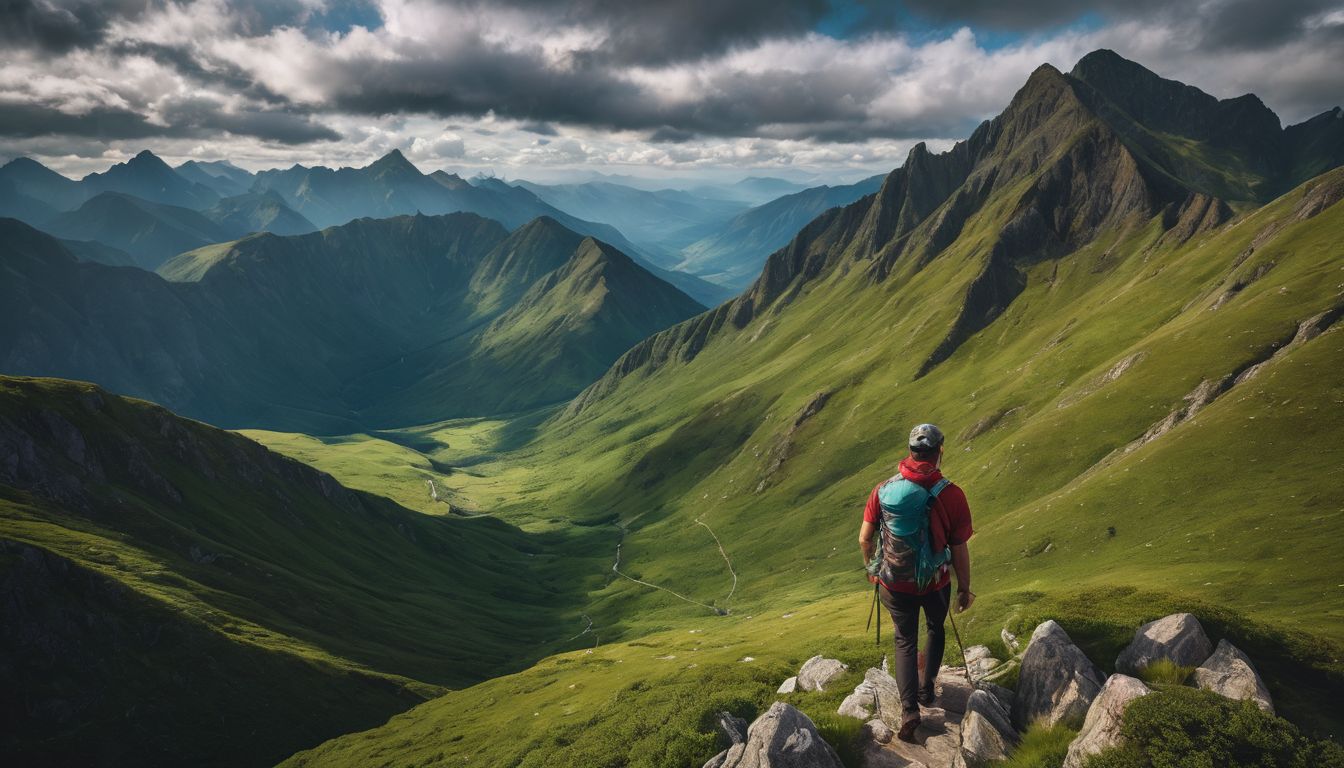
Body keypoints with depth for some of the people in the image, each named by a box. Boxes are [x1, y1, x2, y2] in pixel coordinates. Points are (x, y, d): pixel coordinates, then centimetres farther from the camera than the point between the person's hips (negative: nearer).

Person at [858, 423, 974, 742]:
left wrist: (872, 570, 13)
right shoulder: (952, 495, -20)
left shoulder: (884, 489, -15)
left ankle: (909, 710, 13)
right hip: (936, 584, 0)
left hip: (894, 584, 0)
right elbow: (960, 550, -13)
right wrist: (964, 589, 3)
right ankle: (927, 689, 42)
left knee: (905, 640, 20)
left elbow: (865, 539, -7)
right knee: (935, 630, 30)